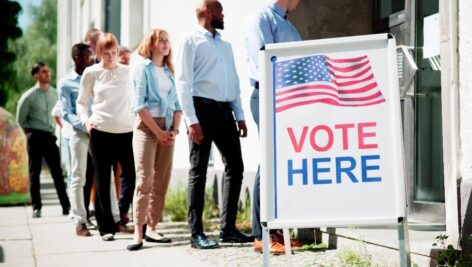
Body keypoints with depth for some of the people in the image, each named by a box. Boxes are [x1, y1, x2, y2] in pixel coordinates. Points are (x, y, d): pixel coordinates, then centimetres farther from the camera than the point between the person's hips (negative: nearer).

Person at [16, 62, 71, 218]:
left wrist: (53, 129, 9)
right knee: (34, 173, 2)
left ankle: (66, 206, 2)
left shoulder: (55, 94, 4)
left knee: (57, 172, 1)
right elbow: (21, 119, 3)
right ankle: (36, 207, 7)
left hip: (50, 136, 3)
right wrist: (30, 132, 8)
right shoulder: (29, 96, -7)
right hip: (35, 137, -3)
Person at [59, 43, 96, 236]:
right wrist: (85, 125, -18)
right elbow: (67, 114, -3)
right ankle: (80, 222, 2)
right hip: (80, 133, -3)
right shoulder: (66, 83, 2)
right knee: (78, 178, -1)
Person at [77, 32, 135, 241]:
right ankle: (106, 227, 11)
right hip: (100, 132, -1)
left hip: (127, 131, 1)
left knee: (134, 176, -3)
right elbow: (81, 102, 11)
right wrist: (85, 120, -7)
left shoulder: (128, 72, 7)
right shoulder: (91, 73, 4)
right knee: (102, 181, 4)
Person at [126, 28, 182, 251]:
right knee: (144, 180, -12)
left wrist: (174, 129, -2)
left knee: (162, 181, 3)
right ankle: (138, 233, -13)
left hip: (167, 130, 6)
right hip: (147, 127, -6)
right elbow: (139, 105, -8)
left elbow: (177, 104, 13)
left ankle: (152, 228, 10)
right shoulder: (142, 68, -1)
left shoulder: (169, 71, 16)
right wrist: (158, 131, -12)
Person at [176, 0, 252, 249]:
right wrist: (192, 120, -16)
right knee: (199, 171, -4)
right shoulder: (191, 41, 0)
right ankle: (196, 233, -2)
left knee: (235, 166, 6)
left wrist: (240, 116, 11)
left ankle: (228, 228, 13)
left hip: (225, 110, 7)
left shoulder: (225, 45, 21)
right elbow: (183, 82, -8)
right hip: (203, 107, -7)